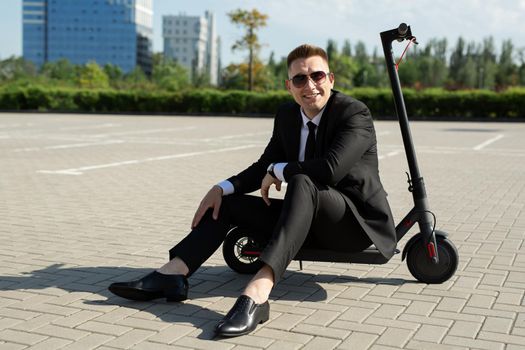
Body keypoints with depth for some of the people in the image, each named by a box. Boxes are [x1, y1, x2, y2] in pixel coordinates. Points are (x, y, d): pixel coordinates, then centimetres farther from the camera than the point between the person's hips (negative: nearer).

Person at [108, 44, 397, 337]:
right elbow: (263, 167, 12)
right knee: (228, 202, 0)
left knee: (302, 183, -37)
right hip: (311, 220, 7)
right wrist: (222, 188, -6)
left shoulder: (355, 114, -16)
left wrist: (278, 171, -16)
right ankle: (172, 274, -18)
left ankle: (257, 293, -50)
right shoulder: (287, 115, 5)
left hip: (357, 222, -7)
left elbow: (331, 169, -32)